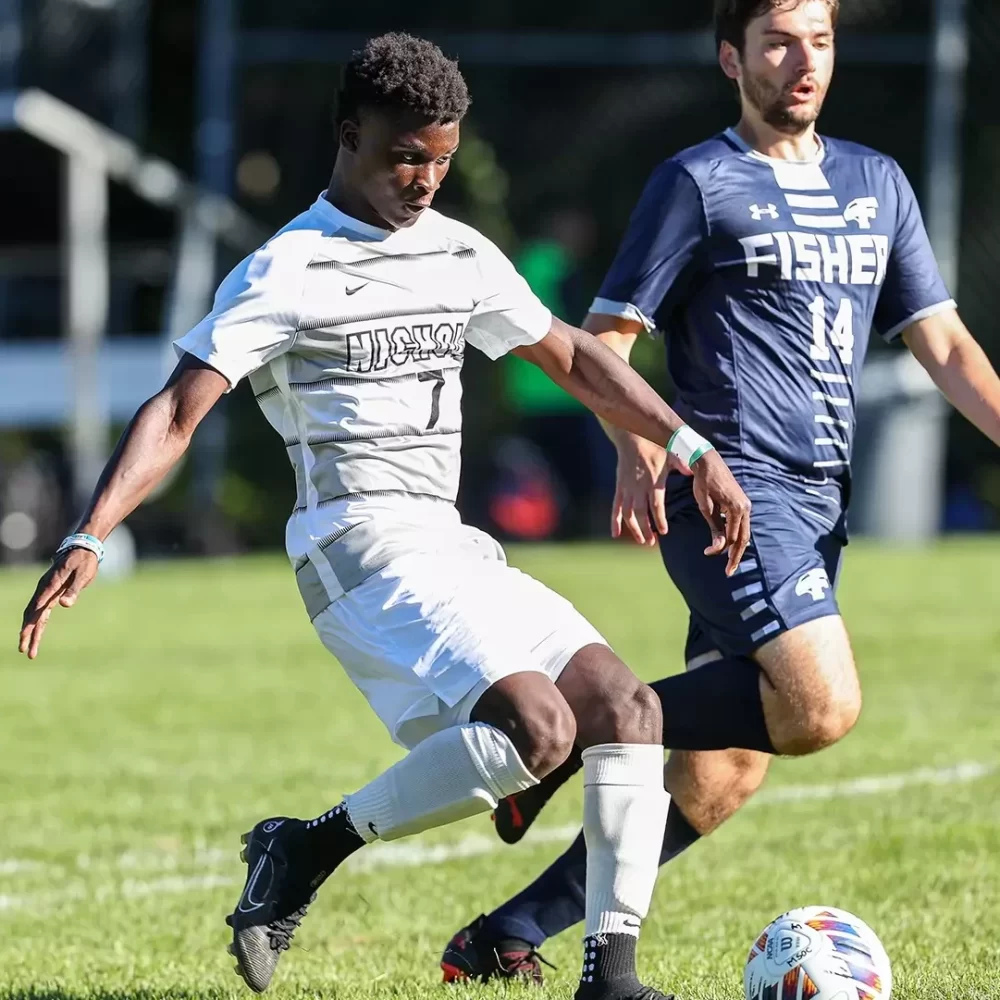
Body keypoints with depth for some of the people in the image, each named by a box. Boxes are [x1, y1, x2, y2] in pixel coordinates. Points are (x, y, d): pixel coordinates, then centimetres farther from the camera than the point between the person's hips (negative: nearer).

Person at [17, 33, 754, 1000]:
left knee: (626, 708, -8)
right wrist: (88, 538, -24)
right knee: (537, 724, -26)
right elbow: (175, 412, -12)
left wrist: (692, 449, 21)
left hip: (453, 549, 8)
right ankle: (306, 852, -13)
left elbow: (571, 356, 27)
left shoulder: (460, 256, 15)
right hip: (362, 548, -8)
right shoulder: (288, 271, -7)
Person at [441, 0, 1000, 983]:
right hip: (732, 487, -7)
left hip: (818, 502, 7)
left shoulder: (876, 184, 17)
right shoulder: (698, 183, -1)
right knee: (822, 705, -26)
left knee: (716, 781, 3)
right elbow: (605, 338, -3)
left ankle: (504, 940, 10)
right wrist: (638, 449, -20)